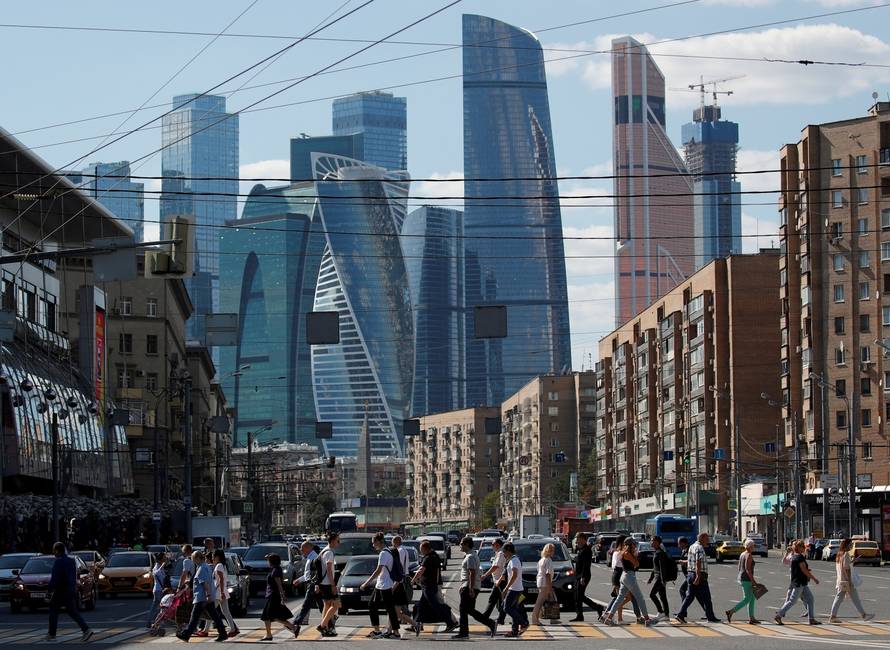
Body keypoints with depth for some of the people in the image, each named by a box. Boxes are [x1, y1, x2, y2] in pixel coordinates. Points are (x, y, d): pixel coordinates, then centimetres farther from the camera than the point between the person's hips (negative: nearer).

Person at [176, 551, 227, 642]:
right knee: (215, 615, 7)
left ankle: (186, 635, -1)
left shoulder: (202, 568, -14)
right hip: (209, 597, 10)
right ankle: (222, 634, 4)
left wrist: (208, 595, -28)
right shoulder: (205, 567, 18)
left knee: (194, 617, -5)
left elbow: (205, 583, -23)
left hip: (202, 598, -10)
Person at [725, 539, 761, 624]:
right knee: (747, 599, -7)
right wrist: (753, 580, -21)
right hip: (747, 579, -10)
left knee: (752, 598, 12)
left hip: (741, 578, 10)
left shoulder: (742, 554, 14)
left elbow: (739, 568, 18)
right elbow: (747, 568, -22)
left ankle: (751, 618, 11)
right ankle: (730, 612, -13)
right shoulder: (749, 555, -14)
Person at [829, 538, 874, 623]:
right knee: (855, 599, 2)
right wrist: (850, 582, -17)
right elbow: (847, 569, -18)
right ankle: (864, 615, 10)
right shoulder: (846, 554, -15)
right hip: (847, 581, -8)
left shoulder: (839, 554, 11)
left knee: (838, 598, 5)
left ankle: (833, 616, -1)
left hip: (840, 581, 8)